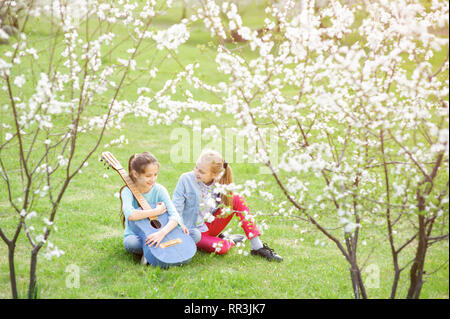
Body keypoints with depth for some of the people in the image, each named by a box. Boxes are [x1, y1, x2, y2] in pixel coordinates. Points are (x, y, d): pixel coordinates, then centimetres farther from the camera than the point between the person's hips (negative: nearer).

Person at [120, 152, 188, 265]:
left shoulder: (159, 190, -9)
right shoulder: (128, 191, -14)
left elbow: (175, 215, -20)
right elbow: (130, 215, -35)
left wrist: (162, 232, -40)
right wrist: (157, 211, -27)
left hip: (156, 233, 2)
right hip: (136, 235, -2)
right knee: (130, 243, -40)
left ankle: (153, 251, -17)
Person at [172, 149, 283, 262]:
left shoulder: (218, 182, -6)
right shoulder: (186, 179, -17)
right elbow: (176, 208, -16)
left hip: (210, 226, 5)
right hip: (193, 231, -5)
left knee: (237, 199, -14)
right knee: (221, 248, -34)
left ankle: (257, 247, -12)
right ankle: (230, 241, 7)